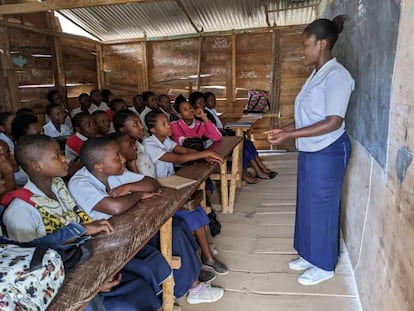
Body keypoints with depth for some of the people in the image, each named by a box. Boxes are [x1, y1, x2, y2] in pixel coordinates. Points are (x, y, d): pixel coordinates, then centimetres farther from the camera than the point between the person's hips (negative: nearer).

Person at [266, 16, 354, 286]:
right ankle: (310, 255, 35)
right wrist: (284, 129, 4)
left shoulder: (337, 75, -18)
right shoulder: (317, 74, 12)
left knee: (322, 207, 3)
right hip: (311, 151, 9)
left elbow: (333, 122, -24)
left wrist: (289, 135, -25)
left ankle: (325, 266, 23)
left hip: (328, 152, -9)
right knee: (308, 205, 17)